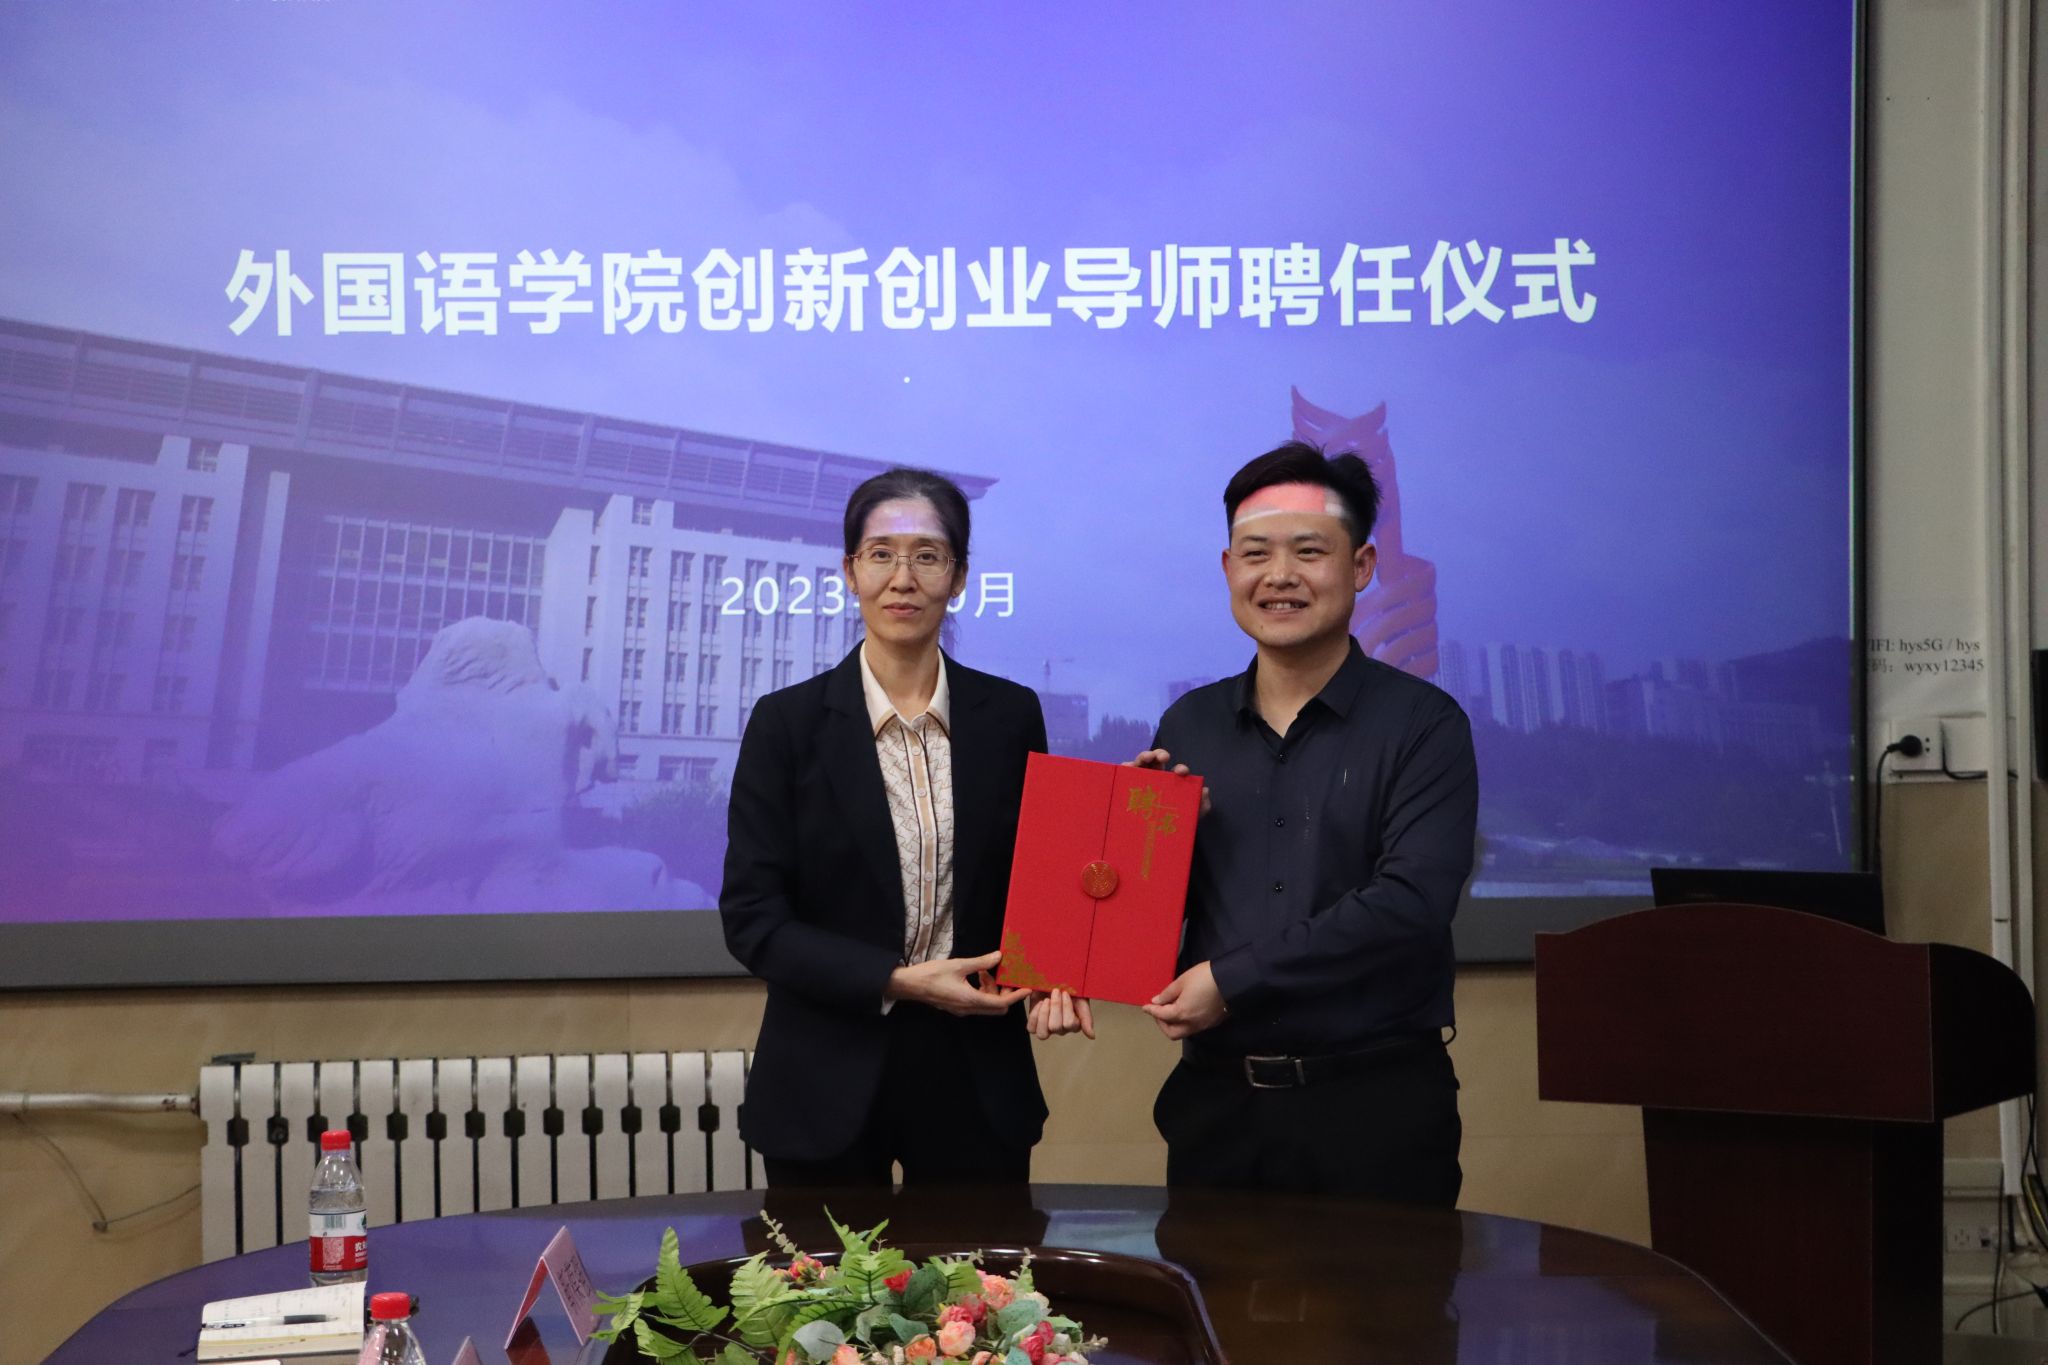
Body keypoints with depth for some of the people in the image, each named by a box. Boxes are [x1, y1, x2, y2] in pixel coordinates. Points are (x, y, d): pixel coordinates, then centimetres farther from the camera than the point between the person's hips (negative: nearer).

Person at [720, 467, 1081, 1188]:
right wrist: (897, 981, -16)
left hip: (975, 1077, 2)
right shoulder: (788, 722, -5)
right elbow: (751, 916, -7)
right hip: (827, 1085, -2)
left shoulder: (1010, 716, 2)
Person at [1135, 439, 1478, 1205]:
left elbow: (1412, 903, -16)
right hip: (1217, 1099, 3)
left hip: (1375, 1106, -3)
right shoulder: (1188, 726, 9)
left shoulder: (1423, 724, -3)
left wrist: (1234, 979, -15)